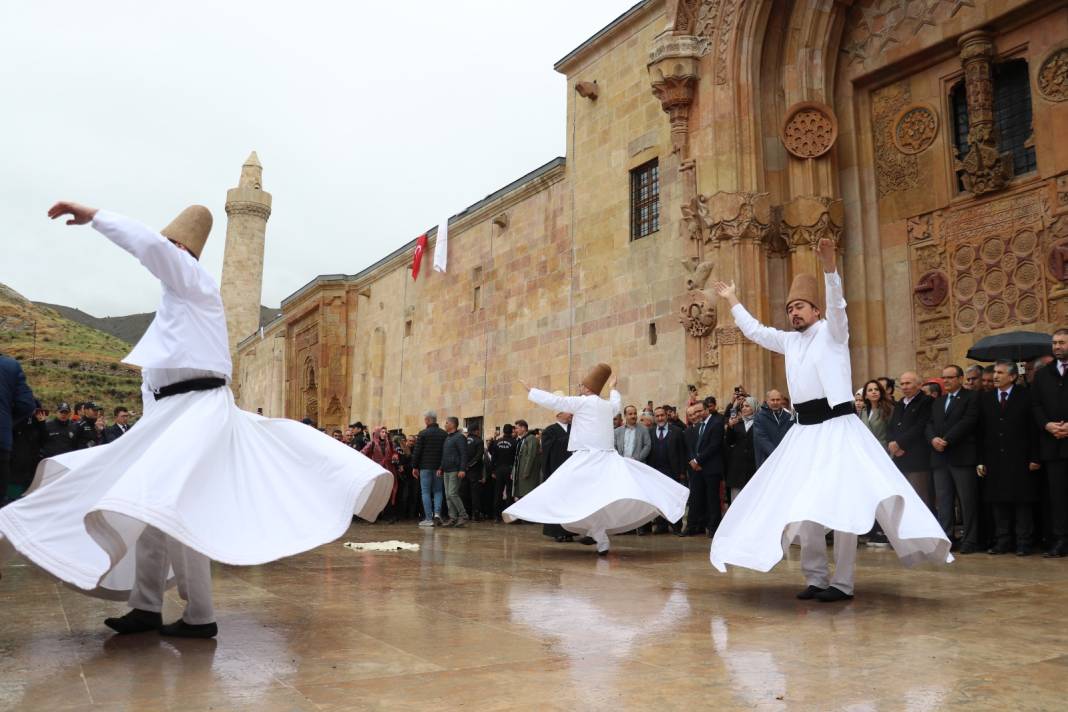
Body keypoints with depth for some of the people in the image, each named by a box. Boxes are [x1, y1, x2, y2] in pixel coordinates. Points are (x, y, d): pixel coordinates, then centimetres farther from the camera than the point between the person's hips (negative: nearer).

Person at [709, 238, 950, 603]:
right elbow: (754, 330, 28)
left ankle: (842, 582, -7)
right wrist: (733, 301, 34)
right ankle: (815, 577, 15)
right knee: (803, 503, 7)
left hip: (836, 426, -7)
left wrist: (830, 267, -34)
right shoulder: (790, 341, 16)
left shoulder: (832, 332, -1)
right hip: (804, 431, 7)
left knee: (840, 501, -10)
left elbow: (836, 304, -20)